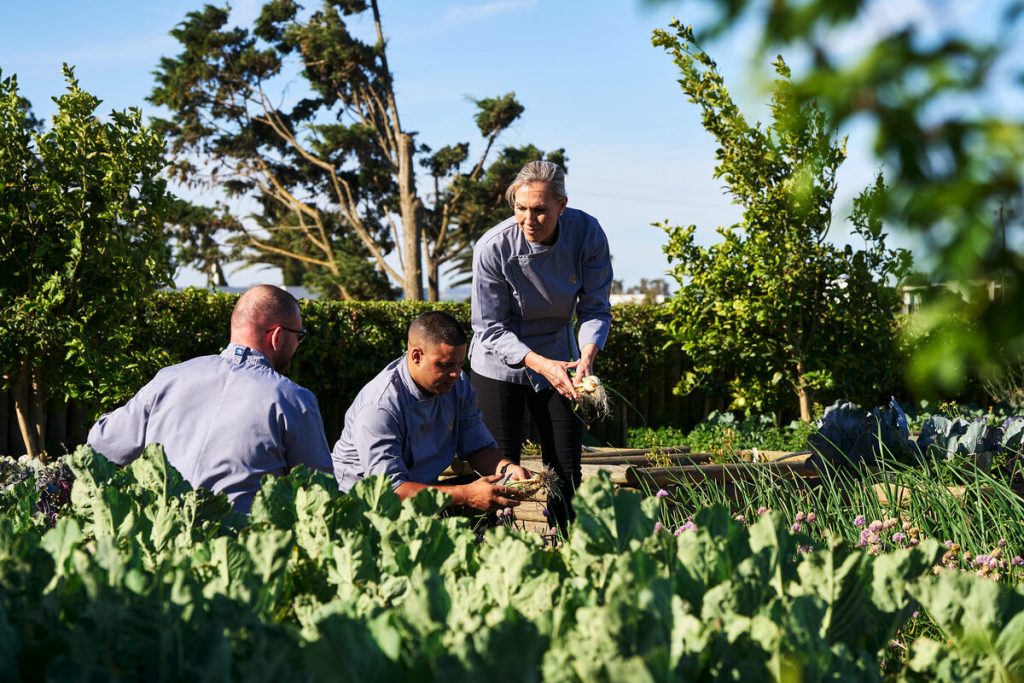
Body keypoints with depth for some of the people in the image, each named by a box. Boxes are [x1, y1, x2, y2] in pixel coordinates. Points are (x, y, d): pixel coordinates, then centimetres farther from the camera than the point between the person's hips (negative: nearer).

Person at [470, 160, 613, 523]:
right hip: (501, 364, -3)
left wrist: (587, 354, -30)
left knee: (566, 469, 4)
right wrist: (541, 364, -32)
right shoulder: (493, 247, -25)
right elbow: (490, 329, -19)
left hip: (559, 360, 3)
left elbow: (595, 309, -11)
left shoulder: (587, 233, -19)